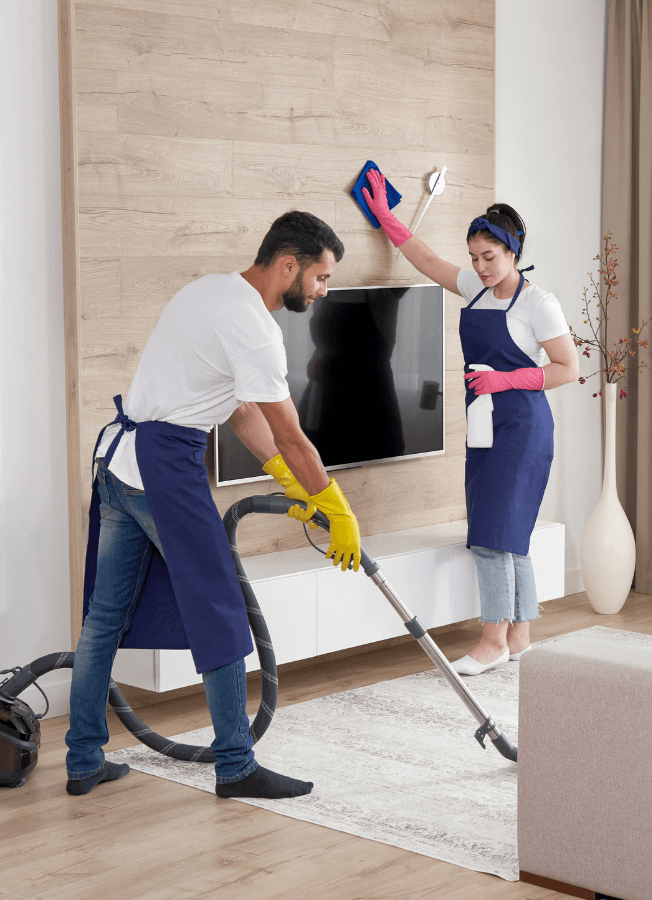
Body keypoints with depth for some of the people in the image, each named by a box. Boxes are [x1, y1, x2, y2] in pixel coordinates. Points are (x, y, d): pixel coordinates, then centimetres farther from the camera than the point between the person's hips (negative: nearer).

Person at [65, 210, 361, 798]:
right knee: (220, 614, -1)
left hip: (117, 457, 10)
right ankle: (236, 768, 6)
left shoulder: (212, 290, 15)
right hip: (166, 464, -10)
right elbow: (290, 438, -13)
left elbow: (241, 408, 18)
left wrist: (291, 483, 18)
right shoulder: (254, 326, -16)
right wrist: (340, 514, -4)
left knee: (106, 614, 13)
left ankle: (84, 762, 20)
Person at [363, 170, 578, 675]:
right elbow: (427, 261, 22)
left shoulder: (538, 303, -10)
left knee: (495, 529, -11)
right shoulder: (477, 289, 10)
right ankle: (519, 636, 14)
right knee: (506, 534, 9)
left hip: (521, 424, -7)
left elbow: (568, 369, -10)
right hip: (485, 421, 8)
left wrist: (507, 379, -18)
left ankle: (494, 640, -5)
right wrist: (386, 217, 20)